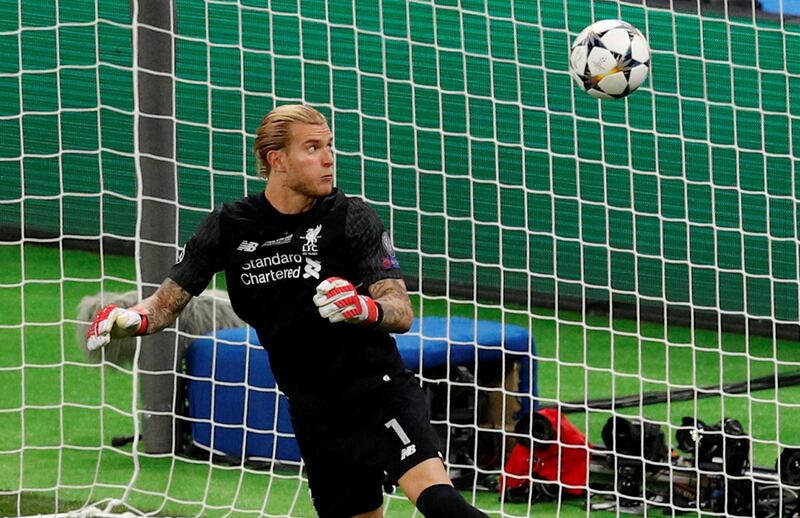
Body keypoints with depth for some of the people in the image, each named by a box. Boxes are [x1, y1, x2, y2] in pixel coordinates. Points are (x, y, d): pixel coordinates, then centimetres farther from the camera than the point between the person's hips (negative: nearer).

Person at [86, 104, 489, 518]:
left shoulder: (352, 218, -10)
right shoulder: (228, 228, -1)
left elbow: (402, 313, -16)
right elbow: (168, 302, 5)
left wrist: (366, 309, -39)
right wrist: (128, 320, -17)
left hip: (380, 391, -4)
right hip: (315, 416, 4)